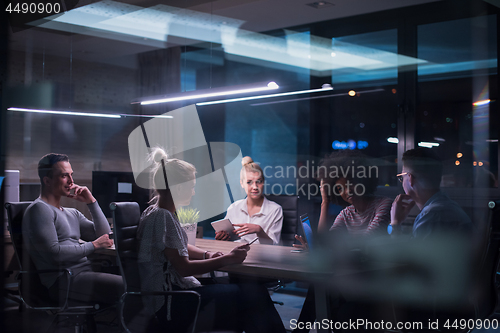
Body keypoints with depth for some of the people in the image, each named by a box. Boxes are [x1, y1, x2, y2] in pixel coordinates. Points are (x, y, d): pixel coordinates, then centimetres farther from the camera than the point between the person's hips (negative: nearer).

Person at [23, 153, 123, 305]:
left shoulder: (72, 213, 24)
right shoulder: (39, 209, -2)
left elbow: (105, 236, 19)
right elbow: (53, 253, -14)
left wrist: (91, 202, 13)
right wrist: (93, 245, -7)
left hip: (86, 272, 9)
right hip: (63, 280, -9)